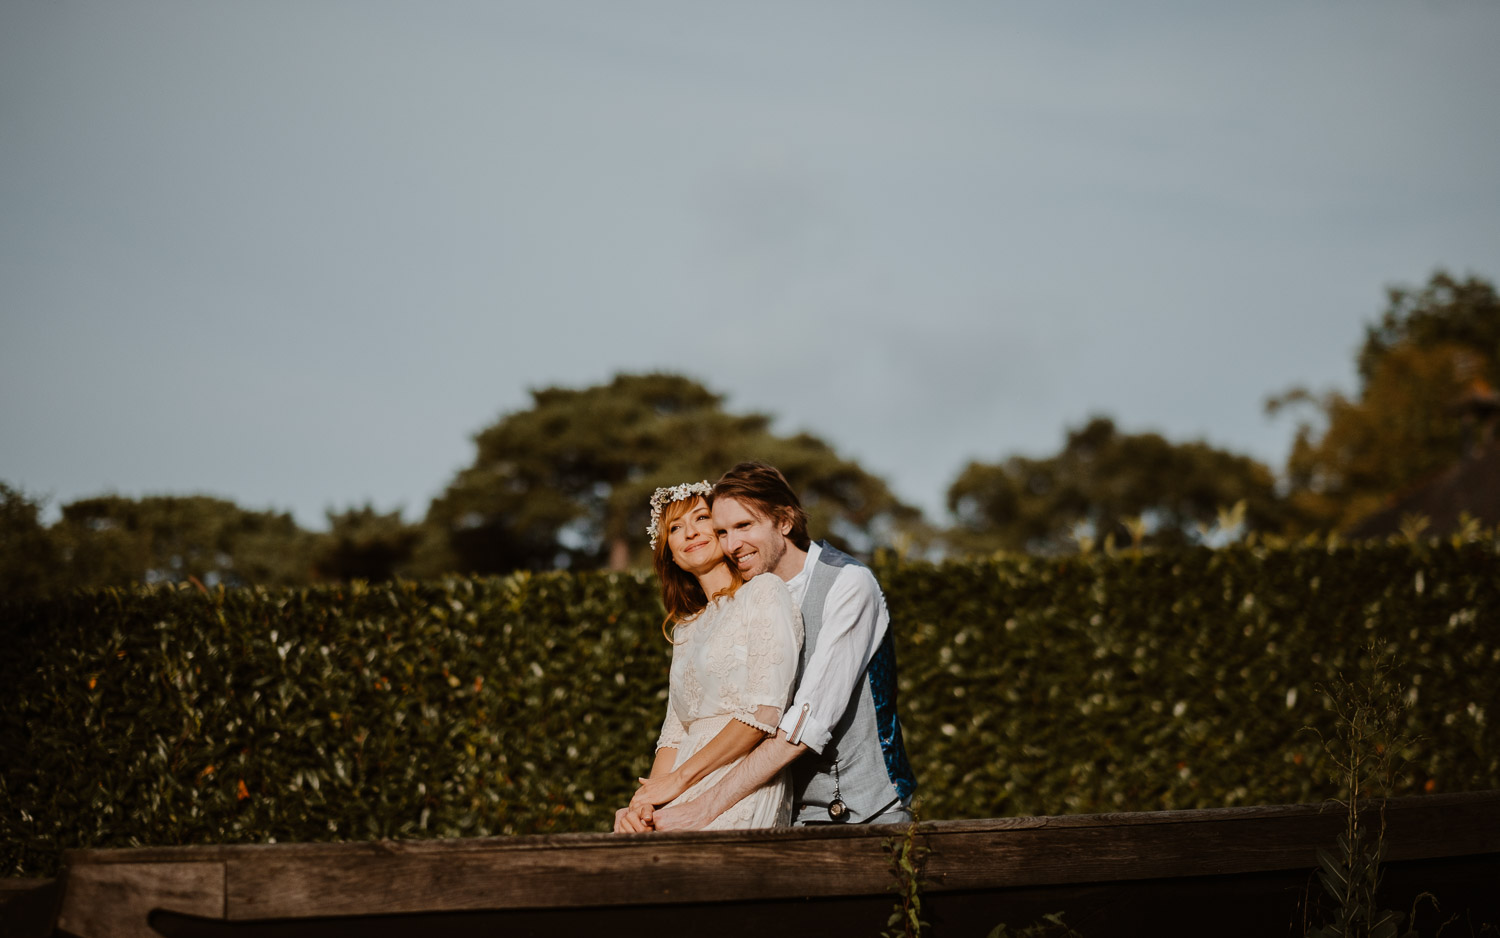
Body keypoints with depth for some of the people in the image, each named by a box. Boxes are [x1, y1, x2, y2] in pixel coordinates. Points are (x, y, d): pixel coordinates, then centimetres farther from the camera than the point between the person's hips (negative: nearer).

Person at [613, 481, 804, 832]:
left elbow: (764, 712, -10)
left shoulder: (765, 592, 1)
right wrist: (644, 802, -1)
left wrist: (678, 779, -8)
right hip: (691, 797, 7)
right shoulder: (686, 629, 23)